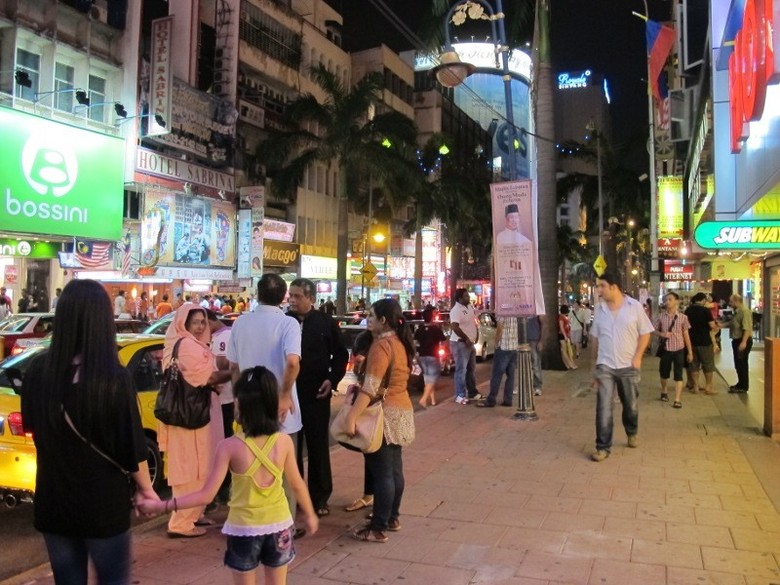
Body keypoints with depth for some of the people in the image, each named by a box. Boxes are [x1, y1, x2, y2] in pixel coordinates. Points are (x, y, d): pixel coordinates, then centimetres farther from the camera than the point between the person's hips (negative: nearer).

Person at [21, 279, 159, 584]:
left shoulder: (37, 371, -8)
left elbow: (31, 427, 10)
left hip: (52, 501, 4)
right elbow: (132, 445, -14)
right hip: (103, 503, -3)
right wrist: (146, 490, 2)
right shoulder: (114, 377, -20)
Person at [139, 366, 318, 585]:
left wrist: (162, 506, -10)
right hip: (278, 526, 2)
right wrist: (310, 514, 16)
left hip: (244, 530, -2)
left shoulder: (230, 446, -19)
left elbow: (207, 495, -18)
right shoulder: (284, 442, -12)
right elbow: (297, 485, 0)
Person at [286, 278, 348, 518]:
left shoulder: (326, 322, -2)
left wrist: (332, 379, -7)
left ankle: (320, 497, 21)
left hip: (316, 393, -1)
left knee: (318, 445, 9)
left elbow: (341, 354, 4)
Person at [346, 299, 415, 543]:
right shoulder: (399, 342, 10)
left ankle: (378, 528, 5)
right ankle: (392, 518, 27)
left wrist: (351, 417, -28)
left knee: (382, 472, -3)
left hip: (385, 413, -10)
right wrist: (358, 385, 13)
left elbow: (371, 387, -26)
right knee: (394, 469, 16)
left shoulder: (382, 345, -19)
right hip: (401, 409, 10)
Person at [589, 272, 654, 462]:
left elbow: (645, 333, -2)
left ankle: (632, 433, 42)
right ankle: (603, 447, 0)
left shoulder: (635, 306, -5)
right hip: (605, 366, 1)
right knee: (603, 407, -5)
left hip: (628, 366, -1)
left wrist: (637, 357, -11)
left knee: (631, 405, 15)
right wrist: (596, 364, 9)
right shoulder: (600, 309, 3)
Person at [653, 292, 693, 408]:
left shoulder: (682, 317, -4)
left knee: (678, 375, -1)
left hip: (679, 349, -1)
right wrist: (662, 334, -16)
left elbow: (686, 335, 1)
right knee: (664, 373, 15)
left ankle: (677, 399, 2)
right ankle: (664, 391, 40)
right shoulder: (661, 316, -2)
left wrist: (690, 352, 2)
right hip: (666, 349, 1)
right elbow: (654, 331, 6)